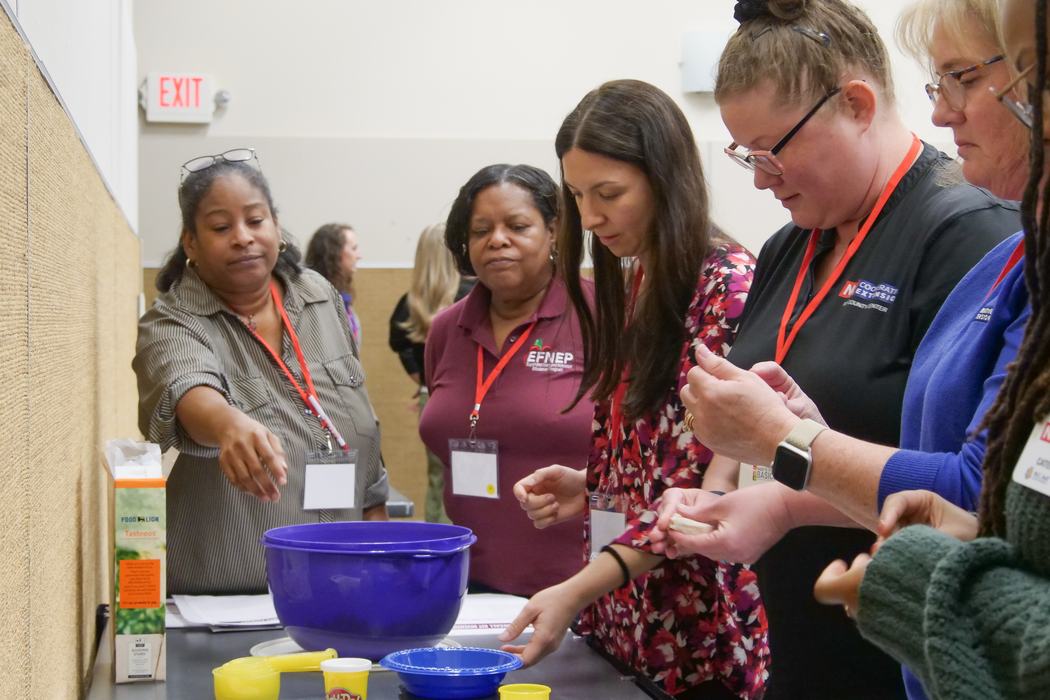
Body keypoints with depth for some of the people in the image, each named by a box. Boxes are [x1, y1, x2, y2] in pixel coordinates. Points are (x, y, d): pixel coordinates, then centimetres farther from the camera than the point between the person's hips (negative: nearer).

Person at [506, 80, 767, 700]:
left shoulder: (728, 287, -14)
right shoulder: (631, 287, 10)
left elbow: (702, 487, -19)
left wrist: (578, 592, -24)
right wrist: (586, 488, 0)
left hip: (699, 630, -7)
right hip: (622, 620, 7)